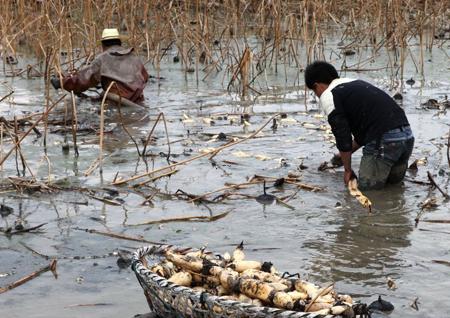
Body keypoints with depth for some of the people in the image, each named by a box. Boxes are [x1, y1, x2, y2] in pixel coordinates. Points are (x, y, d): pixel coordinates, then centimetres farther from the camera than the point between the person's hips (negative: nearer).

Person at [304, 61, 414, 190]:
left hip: (384, 141, -8)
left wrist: (347, 169, 10)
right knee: (393, 178, 29)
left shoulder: (328, 97, 1)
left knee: (367, 184, 8)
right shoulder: (357, 84, 27)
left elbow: (343, 137, -2)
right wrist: (346, 153, 40)